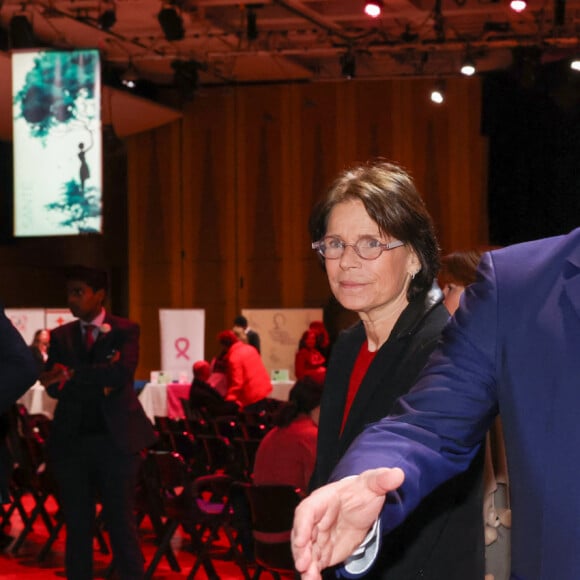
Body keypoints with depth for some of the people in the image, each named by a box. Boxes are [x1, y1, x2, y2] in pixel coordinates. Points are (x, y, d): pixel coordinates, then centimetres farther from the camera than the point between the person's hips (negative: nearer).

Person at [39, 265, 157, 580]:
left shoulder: (125, 331, 2)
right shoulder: (60, 336, 10)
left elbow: (121, 373, -16)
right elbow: (54, 387, -2)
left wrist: (73, 376, -15)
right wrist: (98, 383, -14)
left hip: (116, 439, -3)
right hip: (71, 441, 3)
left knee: (121, 523, 0)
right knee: (77, 526, 8)